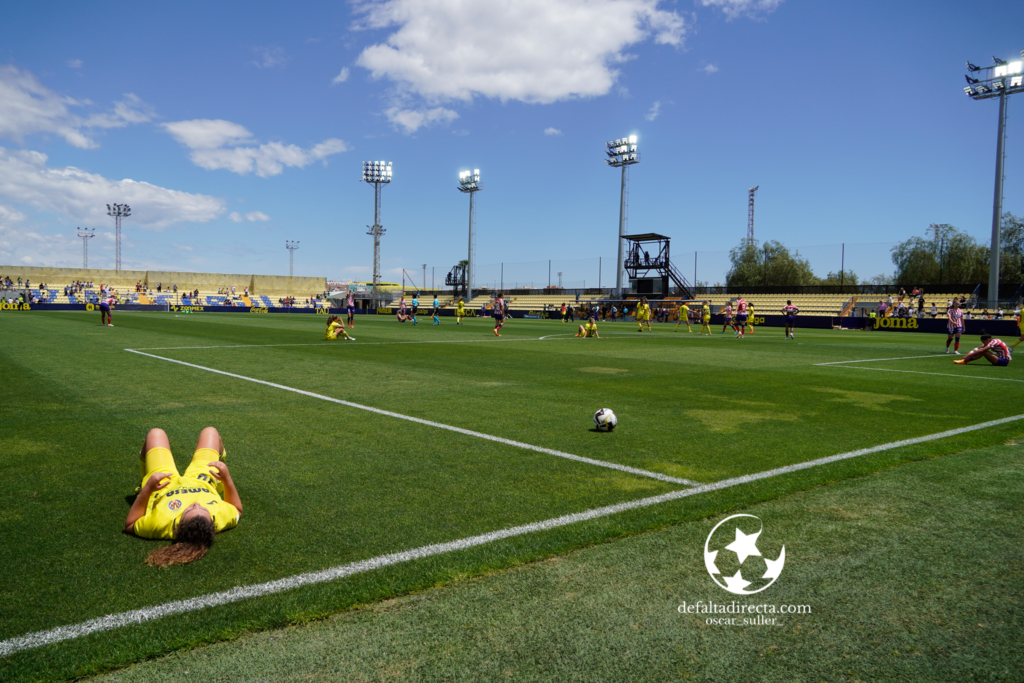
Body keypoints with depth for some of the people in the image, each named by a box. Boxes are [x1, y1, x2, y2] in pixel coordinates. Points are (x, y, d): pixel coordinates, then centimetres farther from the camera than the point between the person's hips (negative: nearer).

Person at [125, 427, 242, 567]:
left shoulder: (161, 523, -50)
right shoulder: (221, 518, -45)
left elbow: (129, 525, -29)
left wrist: (147, 489, -42)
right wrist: (227, 479, -32)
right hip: (202, 482, 1)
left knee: (156, 434, 20)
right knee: (209, 432, 18)